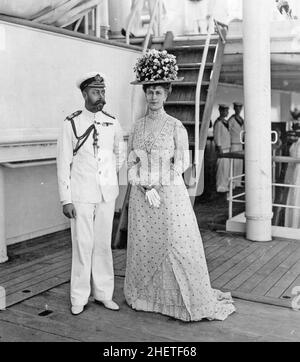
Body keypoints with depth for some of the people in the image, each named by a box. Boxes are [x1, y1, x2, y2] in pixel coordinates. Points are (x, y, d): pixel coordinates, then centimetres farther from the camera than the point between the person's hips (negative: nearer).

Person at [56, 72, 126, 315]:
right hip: (81, 194, -3)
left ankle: (103, 293, 23)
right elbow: (63, 163, -6)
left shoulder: (112, 123, 3)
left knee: (104, 243, 10)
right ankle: (79, 298, 15)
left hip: (107, 193, 3)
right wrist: (66, 199, -9)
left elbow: (120, 153, 22)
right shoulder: (71, 124, -7)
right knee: (83, 245, 2)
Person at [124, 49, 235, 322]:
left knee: (177, 246, -2)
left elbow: (181, 164, -5)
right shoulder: (137, 127, 8)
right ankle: (147, 296, 28)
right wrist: (147, 189, -9)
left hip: (169, 195, -4)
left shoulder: (176, 126, -4)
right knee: (144, 246, 10)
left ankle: (190, 301, 11)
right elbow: (132, 164, 6)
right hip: (141, 196, 4)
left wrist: (156, 184, -9)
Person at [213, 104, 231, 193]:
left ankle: (225, 185, 18)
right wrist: (219, 148, -19)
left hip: (227, 148, 9)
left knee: (227, 167, 11)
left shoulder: (225, 122, 15)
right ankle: (220, 187, -1)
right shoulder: (218, 122, -13)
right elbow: (216, 136, -16)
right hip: (221, 149, -9)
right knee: (222, 168, -7)